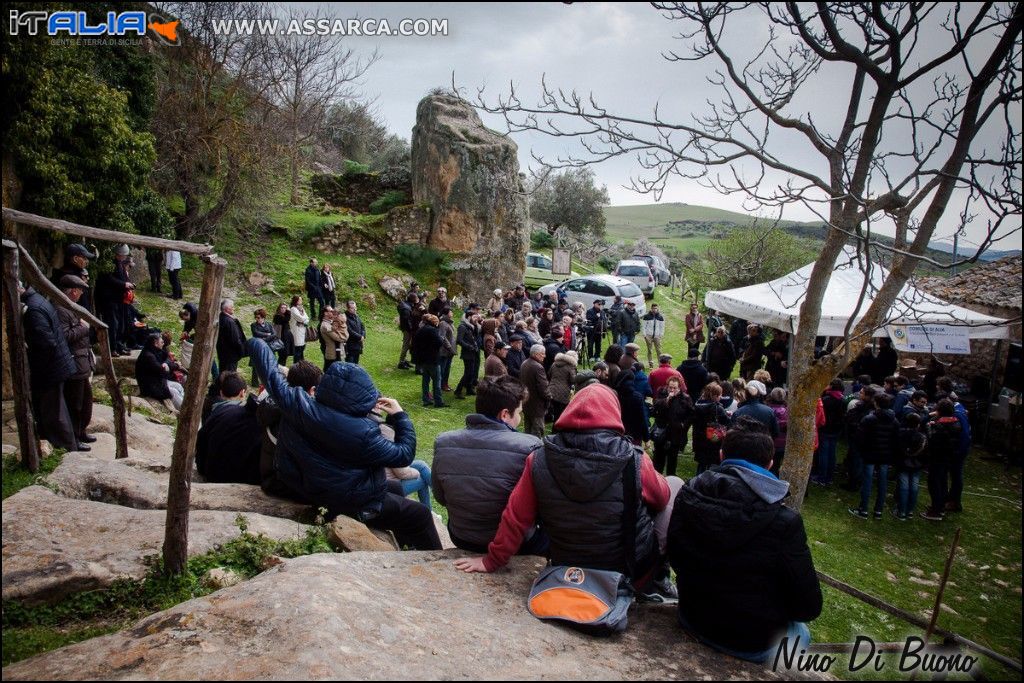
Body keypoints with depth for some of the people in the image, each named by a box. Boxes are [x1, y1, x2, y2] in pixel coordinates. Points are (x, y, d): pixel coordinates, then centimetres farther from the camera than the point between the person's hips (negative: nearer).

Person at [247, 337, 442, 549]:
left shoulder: (297, 405, -21)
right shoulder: (362, 434, -35)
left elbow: (272, 377, -5)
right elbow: (405, 455, -21)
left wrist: (257, 344, 12)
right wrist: (400, 416, -9)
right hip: (358, 506, -7)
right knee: (420, 515, 7)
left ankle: (402, 544, 48)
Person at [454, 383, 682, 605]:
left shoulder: (539, 460, -15)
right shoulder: (634, 461, -20)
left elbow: (515, 517, -9)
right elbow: (661, 497, -1)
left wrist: (492, 560, 6)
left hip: (570, 573, 3)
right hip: (636, 575, -3)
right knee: (676, 484, 14)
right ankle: (656, 583, 17)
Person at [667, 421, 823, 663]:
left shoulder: (689, 495, -15)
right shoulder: (785, 522, -26)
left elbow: (675, 558, 0)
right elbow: (809, 607, -17)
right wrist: (770, 612, 3)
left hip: (693, 620, 4)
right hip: (754, 644, -3)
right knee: (801, 634, 31)